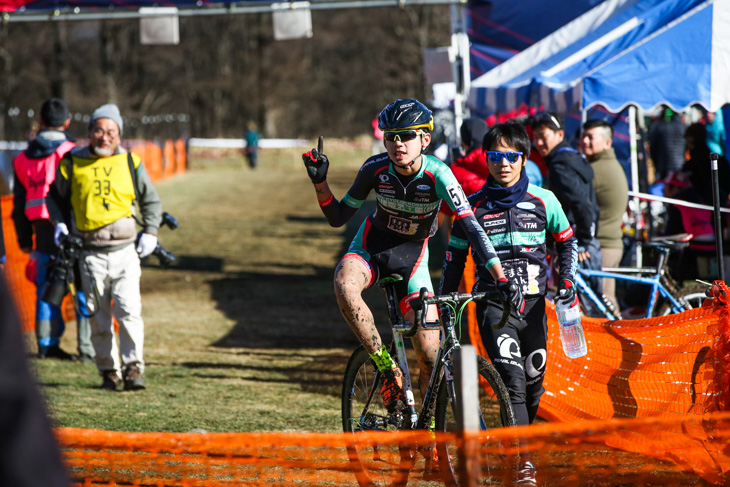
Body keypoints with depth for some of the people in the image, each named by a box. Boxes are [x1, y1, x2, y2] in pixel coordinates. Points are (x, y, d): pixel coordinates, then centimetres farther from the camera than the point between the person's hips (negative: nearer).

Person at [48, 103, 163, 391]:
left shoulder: (130, 163, 6)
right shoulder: (72, 162, 4)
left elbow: (151, 201, 17)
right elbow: (56, 197, 19)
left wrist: (150, 232, 5)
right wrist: (60, 224, 3)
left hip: (125, 251, -1)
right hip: (91, 255, 1)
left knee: (129, 311, -13)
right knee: (99, 317, 3)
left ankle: (133, 368, -8)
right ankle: (109, 371, 13)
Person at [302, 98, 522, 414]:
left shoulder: (437, 174, -26)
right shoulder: (376, 168, -19)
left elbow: (471, 228, -32)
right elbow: (338, 217, -8)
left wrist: (502, 280, -42)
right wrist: (320, 182, -26)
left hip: (412, 252, -1)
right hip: (372, 244, 1)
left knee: (430, 356, -9)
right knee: (344, 285, -36)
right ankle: (387, 368, -21)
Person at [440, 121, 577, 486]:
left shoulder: (544, 202, 3)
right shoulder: (473, 207, 0)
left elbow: (567, 241, 16)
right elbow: (455, 258, 8)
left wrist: (567, 279, 1)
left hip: (533, 303, 3)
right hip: (493, 303, -3)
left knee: (533, 383, 9)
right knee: (512, 379, -19)